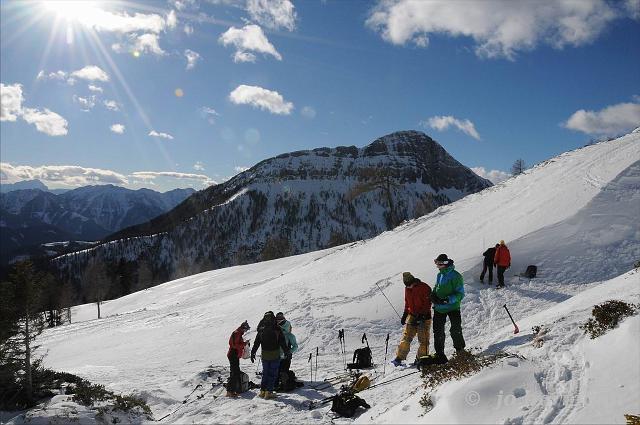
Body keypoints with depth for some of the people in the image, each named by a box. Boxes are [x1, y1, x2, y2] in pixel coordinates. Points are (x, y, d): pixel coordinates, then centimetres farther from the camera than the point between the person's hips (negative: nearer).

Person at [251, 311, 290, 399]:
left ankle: (262, 391, 18)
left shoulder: (261, 329, -1)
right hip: (275, 355, -3)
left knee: (265, 373, 16)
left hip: (265, 355, 3)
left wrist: (253, 353, 17)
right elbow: (282, 342, -8)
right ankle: (269, 392, 3)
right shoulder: (277, 329, -12)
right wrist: (287, 352, 2)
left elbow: (256, 342, 6)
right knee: (273, 374, 5)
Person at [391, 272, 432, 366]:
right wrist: (405, 315, 16)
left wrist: (421, 316, -21)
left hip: (424, 317, -5)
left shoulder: (424, 288, -13)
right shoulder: (407, 289, 8)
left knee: (423, 339, 0)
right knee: (406, 337, -1)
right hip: (412, 316, 5)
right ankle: (399, 357, 2)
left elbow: (427, 304, -14)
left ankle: (421, 358, 13)